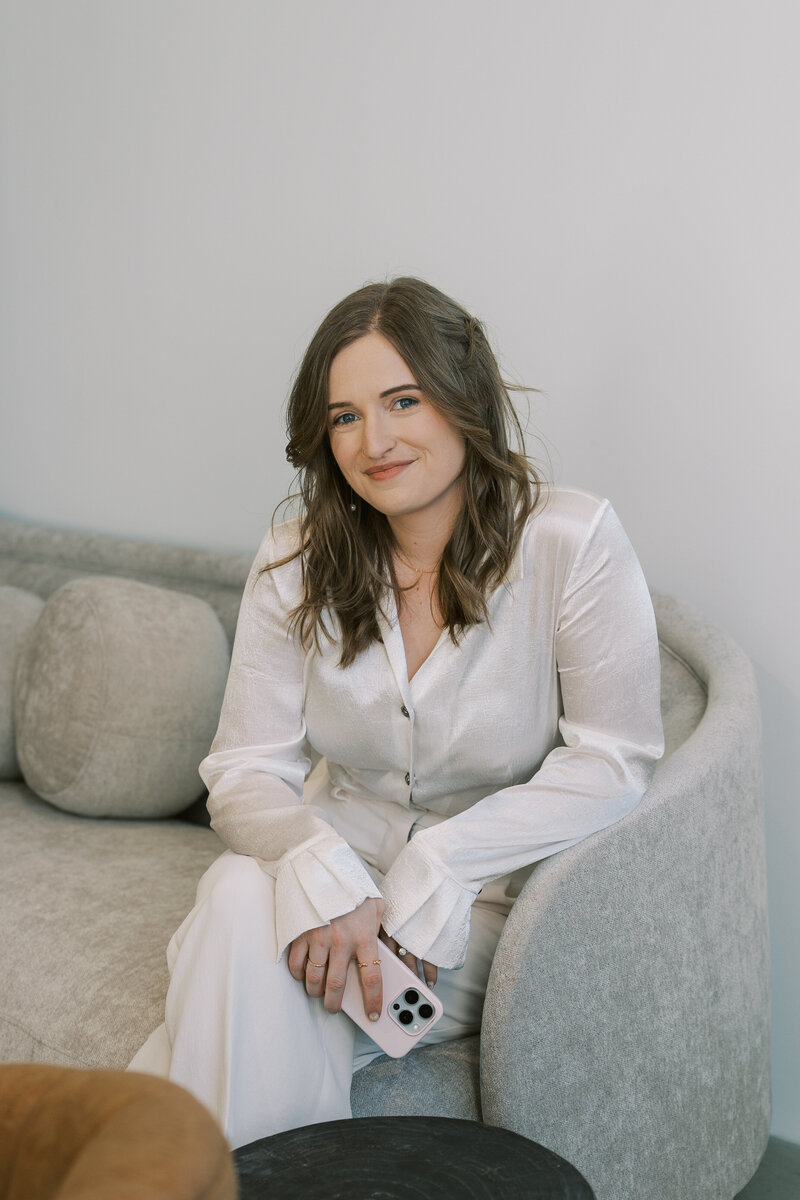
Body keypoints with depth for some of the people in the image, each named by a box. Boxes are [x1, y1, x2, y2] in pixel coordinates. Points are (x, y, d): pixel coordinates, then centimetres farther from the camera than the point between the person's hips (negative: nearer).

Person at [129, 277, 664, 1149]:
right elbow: (244, 772, -5)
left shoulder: (573, 543, -11)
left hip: (484, 907, -3)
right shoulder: (295, 565, -1)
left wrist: (433, 867, -21)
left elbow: (614, 762, -12)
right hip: (338, 872, 4)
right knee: (240, 893, -30)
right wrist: (324, 873, -27)